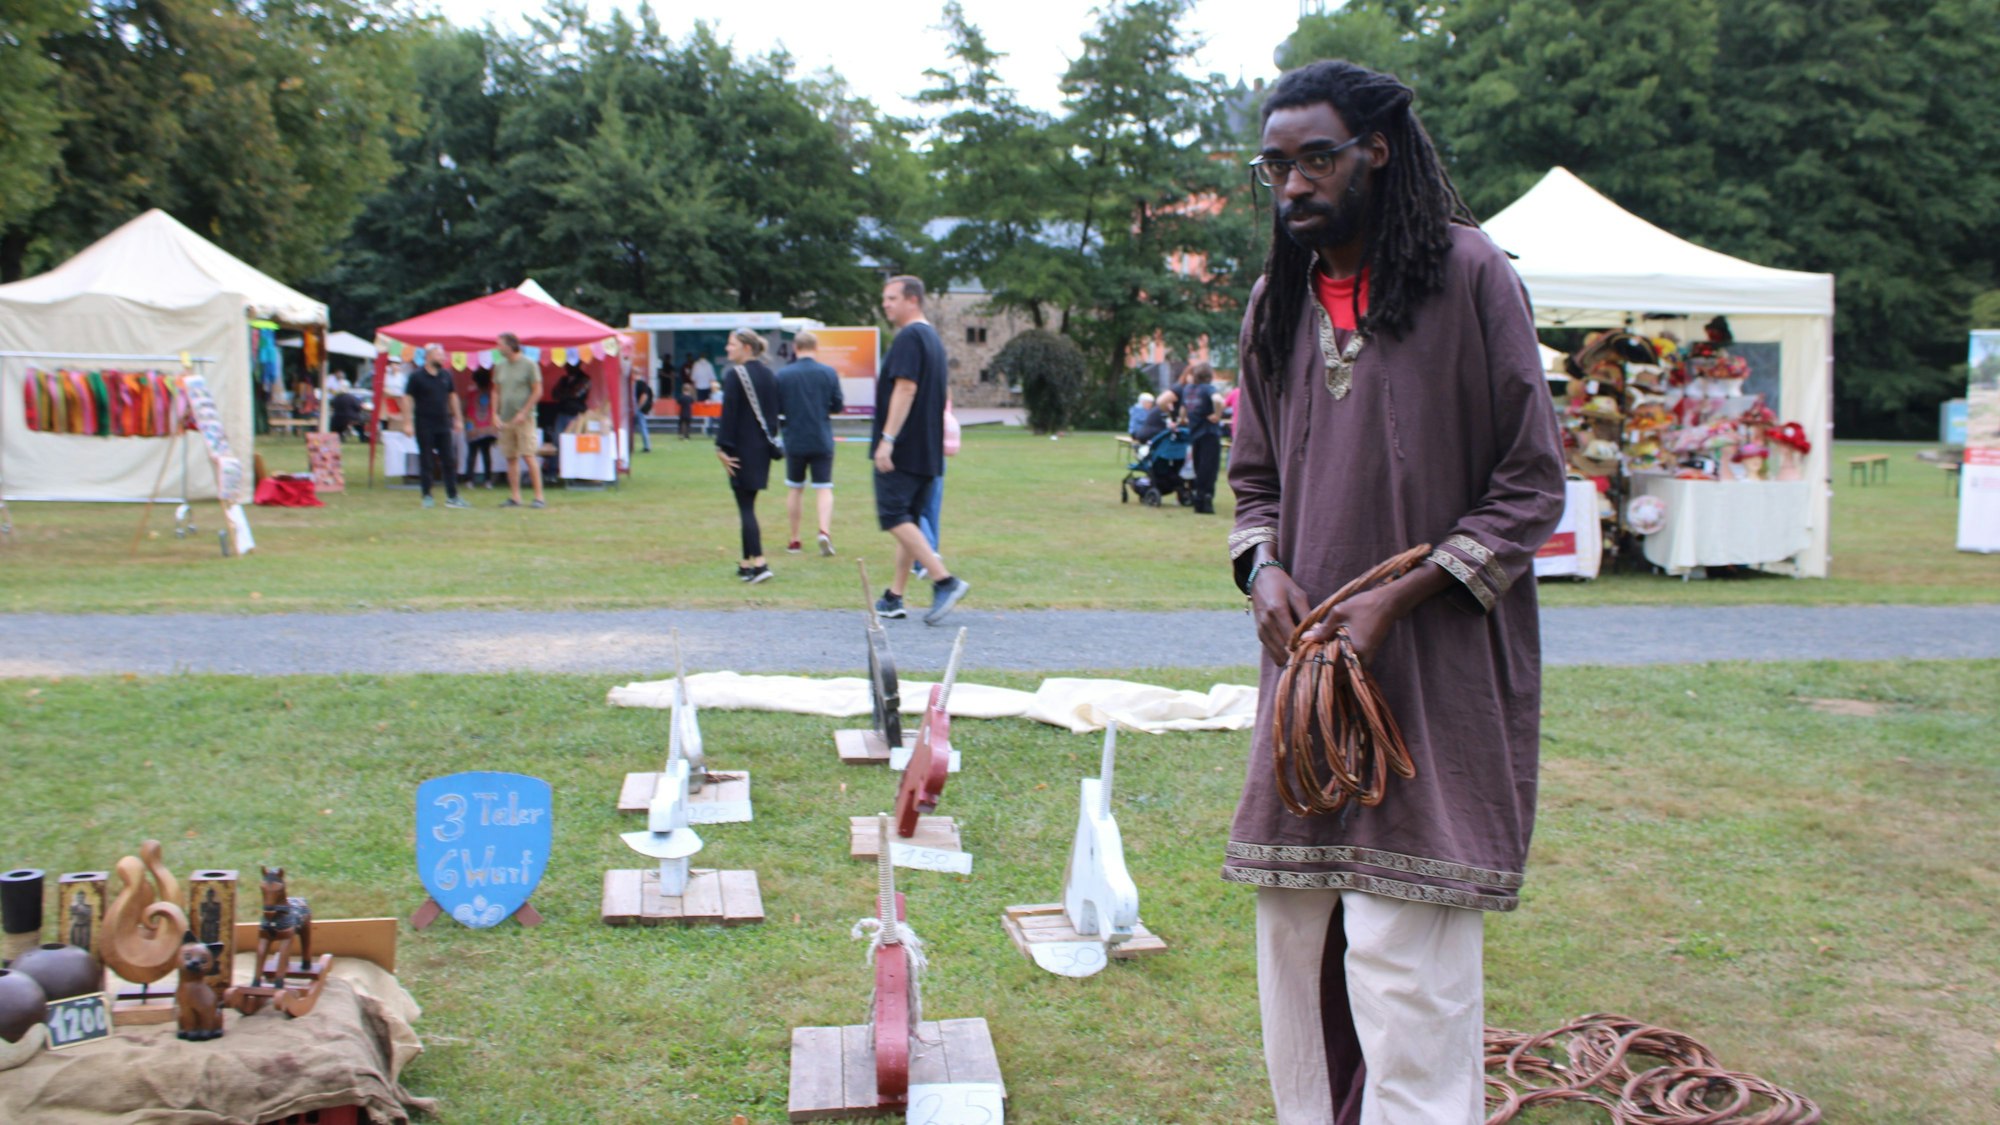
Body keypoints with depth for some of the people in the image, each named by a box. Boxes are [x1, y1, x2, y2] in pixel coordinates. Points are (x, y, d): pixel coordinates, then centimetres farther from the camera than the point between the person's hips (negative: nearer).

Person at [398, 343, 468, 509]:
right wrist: (407, 423, -14)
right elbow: (407, 399, -8)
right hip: (424, 426, -4)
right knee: (425, 462, 2)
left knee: (449, 461, 3)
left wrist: (458, 419, 13)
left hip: (443, 424, 4)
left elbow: (452, 396, 16)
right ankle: (427, 497, 9)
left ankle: (452, 497, 7)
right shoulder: (417, 376, -6)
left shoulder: (446, 375, 8)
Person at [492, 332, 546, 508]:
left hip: (524, 419, -5)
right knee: (510, 459, 6)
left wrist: (523, 413, -12)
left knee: (529, 456, -10)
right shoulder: (499, 365, 12)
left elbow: (537, 391, -6)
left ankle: (539, 497, -8)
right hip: (505, 419, 5)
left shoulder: (529, 364, -4)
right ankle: (514, 497, 11)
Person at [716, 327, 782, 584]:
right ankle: (747, 563, 21)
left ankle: (759, 563, -14)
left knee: (745, 507, -6)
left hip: (742, 447, -7)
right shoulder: (767, 374, 10)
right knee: (748, 504, 16)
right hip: (763, 447, 7)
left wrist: (722, 447, -12)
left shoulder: (734, 374, -12)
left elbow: (729, 413, -15)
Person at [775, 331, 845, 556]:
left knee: (795, 489, 14)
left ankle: (795, 540, 19)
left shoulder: (782, 374, -5)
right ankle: (824, 530, -19)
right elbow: (838, 407, 1)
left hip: (794, 441, 1)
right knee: (824, 489, 2)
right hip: (822, 441, -1)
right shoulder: (829, 373, -4)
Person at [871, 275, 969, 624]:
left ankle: (945, 581, -19)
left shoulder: (908, 338, -12)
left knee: (894, 517, -10)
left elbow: (905, 389, -22)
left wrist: (887, 439, -23)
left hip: (902, 450, -10)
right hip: (928, 451, 10)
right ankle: (894, 598, 14)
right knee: (908, 520, 11)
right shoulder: (933, 338, 19)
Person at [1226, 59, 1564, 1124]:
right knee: (1294, 937, 9)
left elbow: (1531, 487, -5)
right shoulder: (1275, 305, 12)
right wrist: (1262, 568, -2)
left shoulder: (1469, 274, -5)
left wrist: (1397, 598, -15)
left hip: (1435, 674, -5)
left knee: (1404, 968, -7)